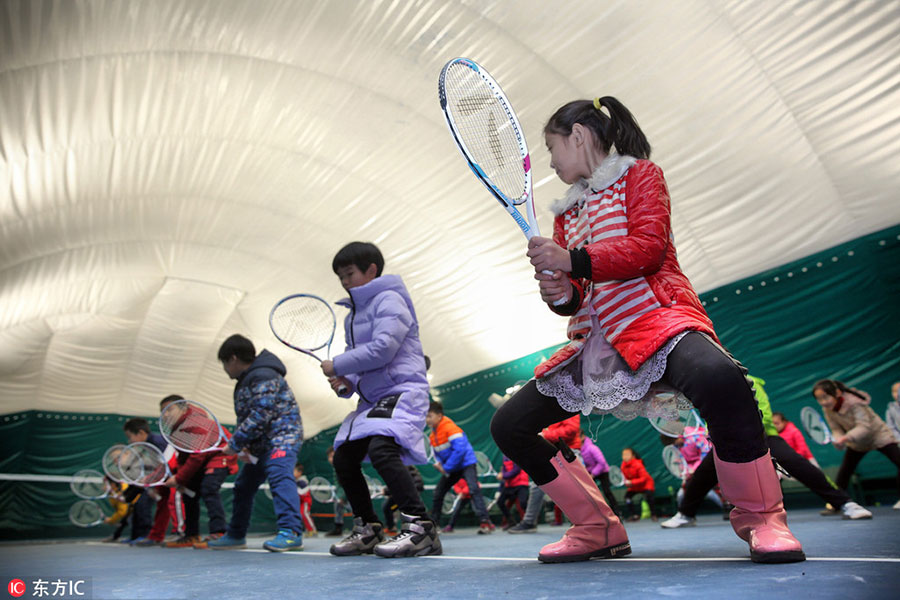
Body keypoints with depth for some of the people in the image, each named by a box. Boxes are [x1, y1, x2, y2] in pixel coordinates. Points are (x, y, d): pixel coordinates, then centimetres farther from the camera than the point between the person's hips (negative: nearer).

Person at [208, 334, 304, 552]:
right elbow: (245, 418, 16)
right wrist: (243, 446, -1)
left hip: (282, 436, -11)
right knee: (243, 485, 17)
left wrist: (235, 444, -18)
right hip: (261, 444, 11)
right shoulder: (245, 382, 17)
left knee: (279, 476, -28)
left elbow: (260, 416, -24)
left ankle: (291, 532, -31)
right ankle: (236, 535, 31)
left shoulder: (264, 377, -16)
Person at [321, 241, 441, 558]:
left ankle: (420, 527, -26)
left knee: (381, 449, -30)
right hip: (372, 398, 10)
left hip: (402, 390, -10)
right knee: (344, 459, 9)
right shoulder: (352, 315, 20)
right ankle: (368, 530, 23)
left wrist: (337, 366, -11)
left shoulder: (389, 299, -8)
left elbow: (382, 348, -20)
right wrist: (346, 383, -1)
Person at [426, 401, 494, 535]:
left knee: (473, 489, -26)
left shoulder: (450, 427, -20)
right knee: (438, 493, 11)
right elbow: (437, 454, 16)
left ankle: (485, 522, -28)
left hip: (466, 463, -9)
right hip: (451, 468, 9)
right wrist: (439, 464, -8)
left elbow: (460, 450, -27)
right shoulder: (432, 435, 7)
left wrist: (446, 468, -21)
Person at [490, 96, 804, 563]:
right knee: (508, 426, 0)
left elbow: (648, 247, -12)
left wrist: (572, 261, -24)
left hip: (655, 317, -6)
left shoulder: (640, 174, 7)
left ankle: (761, 519, -15)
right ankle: (597, 529, 10)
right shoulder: (567, 212, 23)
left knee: (718, 378, -41)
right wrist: (559, 294, -9)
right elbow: (575, 297, 16)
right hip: (597, 341, 7)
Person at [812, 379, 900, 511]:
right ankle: (835, 503, 5)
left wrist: (846, 438, -53)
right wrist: (838, 440, -36)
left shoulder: (854, 402, -33)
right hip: (856, 443, 4)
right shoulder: (827, 410, -16)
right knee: (844, 471, 0)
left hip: (878, 434, -4)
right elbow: (836, 429, -13)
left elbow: (864, 426, -39)